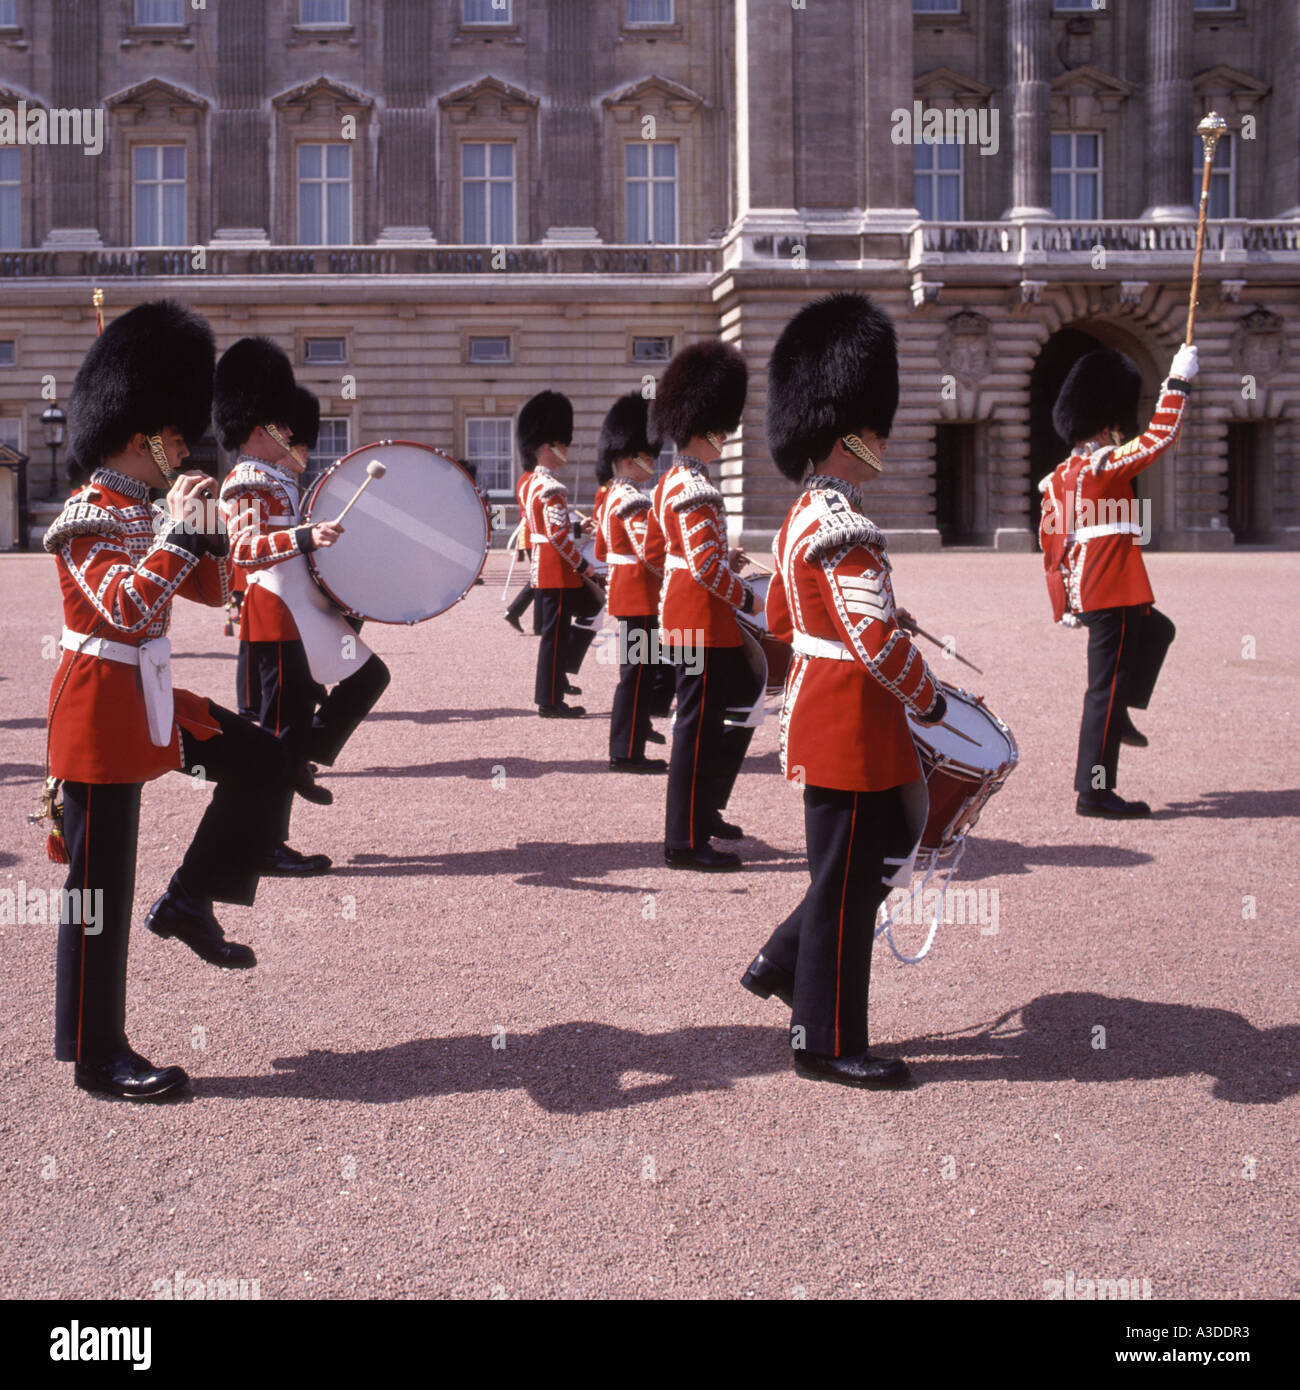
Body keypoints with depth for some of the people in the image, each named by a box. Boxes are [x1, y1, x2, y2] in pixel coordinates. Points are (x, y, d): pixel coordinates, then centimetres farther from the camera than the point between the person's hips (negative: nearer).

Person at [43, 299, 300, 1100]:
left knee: (263, 761, 5)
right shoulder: (90, 520, -17)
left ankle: (191, 900, 13)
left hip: (150, 700, 9)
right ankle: (98, 1057, 8)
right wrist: (181, 531, -28)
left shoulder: (145, 513, 10)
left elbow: (211, 590, 17)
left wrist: (206, 527, 1)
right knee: (99, 888, -1)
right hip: (102, 710, -9)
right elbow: (125, 610, -32)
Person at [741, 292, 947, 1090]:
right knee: (848, 880, 0)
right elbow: (876, 639, -27)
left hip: (823, 717, 10)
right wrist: (931, 702, -12)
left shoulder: (803, 518, 11)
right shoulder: (842, 529, -21)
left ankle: (785, 963, 27)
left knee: (893, 838, 21)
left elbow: (779, 616, 22)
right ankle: (829, 1044, 13)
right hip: (850, 726, -10)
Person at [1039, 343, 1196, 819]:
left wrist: (1064, 601, 17)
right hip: (1112, 593, -10)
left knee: (1157, 630, 31)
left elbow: (1051, 544, 13)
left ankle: (1117, 715, 27)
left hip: (1084, 594, 10)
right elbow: (1161, 434, -9)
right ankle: (1094, 791, -1)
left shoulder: (1058, 479, 10)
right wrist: (1179, 380, 2)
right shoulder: (1107, 466, -15)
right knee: (1107, 683, -5)